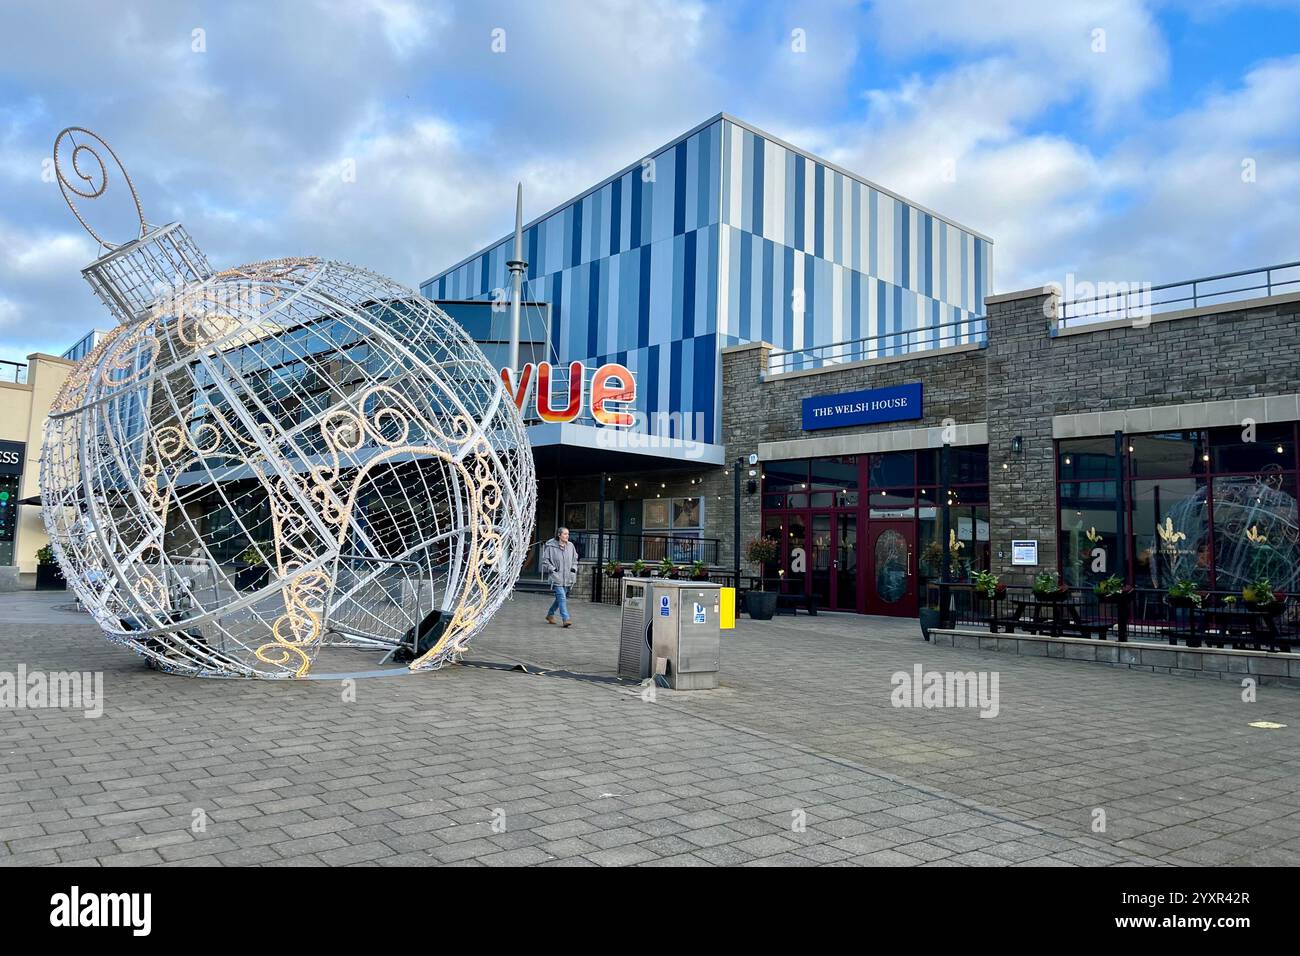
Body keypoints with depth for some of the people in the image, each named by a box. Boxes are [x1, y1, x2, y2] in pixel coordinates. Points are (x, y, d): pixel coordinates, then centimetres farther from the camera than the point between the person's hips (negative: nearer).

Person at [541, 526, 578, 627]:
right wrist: (552, 569, -11)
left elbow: (575, 559, 21)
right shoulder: (551, 547, -8)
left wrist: (574, 568, 7)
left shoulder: (570, 546, 7)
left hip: (567, 577, 6)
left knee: (560, 598, 14)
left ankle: (550, 614, 33)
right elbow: (545, 560, -2)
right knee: (562, 597, -16)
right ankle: (566, 619, -17)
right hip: (556, 577, -6)